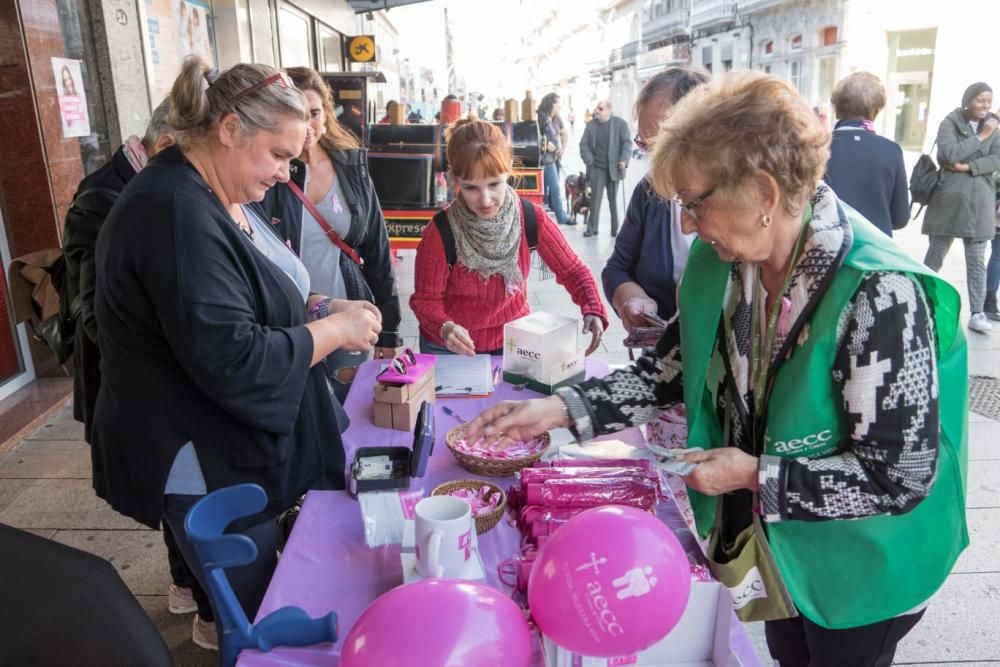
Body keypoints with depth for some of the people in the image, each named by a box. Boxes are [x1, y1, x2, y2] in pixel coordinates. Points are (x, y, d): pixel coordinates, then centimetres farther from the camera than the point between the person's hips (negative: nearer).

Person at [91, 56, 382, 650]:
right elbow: (232, 361, -30)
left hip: (241, 450, 9)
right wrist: (335, 331, -19)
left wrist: (324, 309, 2)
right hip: (208, 472, -9)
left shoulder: (226, 198, 7)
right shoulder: (177, 215, -26)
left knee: (257, 601, 22)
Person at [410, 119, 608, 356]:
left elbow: (573, 271, -7)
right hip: (451, 348, -1)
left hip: (514, 342, 1)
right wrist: (444, 328, -36)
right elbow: (426, 299, -15)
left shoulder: (531, 219, -16)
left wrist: (593, 311, -24)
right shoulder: (440, 232, -22)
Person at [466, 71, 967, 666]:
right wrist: (557, 410, -13)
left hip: (863, 569, -5)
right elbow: (671, 371, -3)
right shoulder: (722, 261, -10)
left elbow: (902, 475, -27)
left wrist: (755, 475, -25)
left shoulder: (879, 294, -32)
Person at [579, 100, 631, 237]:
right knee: (595, 198, -2)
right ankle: (592, 228, 4)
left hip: (613, 168, -1)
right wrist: (589, 160, -7)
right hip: (597, 169, 1)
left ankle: (615, 229, 18)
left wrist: (624, 160, -17)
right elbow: (584, 144, 6)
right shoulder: (591, 124, 6)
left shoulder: (620, 123, -2)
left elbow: (627, 143, -4)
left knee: (613, 200, 9)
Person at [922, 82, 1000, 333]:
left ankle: (977, 314, 4)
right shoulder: (949, 123, -1)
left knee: (977, 261, 2)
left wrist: (968, 167, -15)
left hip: (980, 202, 3)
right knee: (934, 256, 5)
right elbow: (950, 154, -17)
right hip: (949, 199, -3)